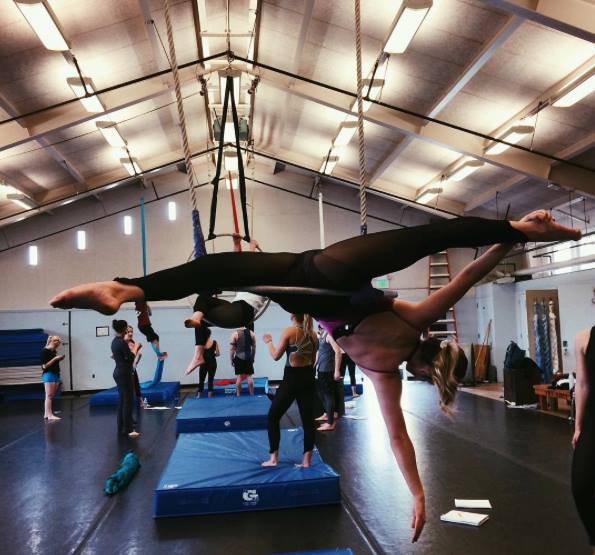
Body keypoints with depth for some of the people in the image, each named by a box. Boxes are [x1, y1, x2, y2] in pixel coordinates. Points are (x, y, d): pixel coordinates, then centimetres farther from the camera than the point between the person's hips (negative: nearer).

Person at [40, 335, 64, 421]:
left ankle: (46, 414, 16)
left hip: (56, 374, 9)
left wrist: (59, 359, 5)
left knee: (52, 396, 10)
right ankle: (49, 415, -6)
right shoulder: (45, 351, -11)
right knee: (49, 396, -6)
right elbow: (44, 365, -16)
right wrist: (55, 358, -17)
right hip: (48, 374, -9)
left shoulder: (54, 351, 13)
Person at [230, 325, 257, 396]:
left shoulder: (235, 334, -6)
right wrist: (253, 358, 18)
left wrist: (232, 359, 4)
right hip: (249, 358, 2)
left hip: (239, 358, -2)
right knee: (249, 377, 7)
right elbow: (254, 347, 8)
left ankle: (238, 395, 7)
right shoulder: (251, 333, 3)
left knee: (239, 377, 3)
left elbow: (231, 348, -5)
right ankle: (252, 395, 10)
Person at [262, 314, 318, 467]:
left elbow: (276, 356, -8)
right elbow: (313, 360, 12)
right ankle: (306, 460, 12)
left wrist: (268, 341, 7)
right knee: (308, 419, 9)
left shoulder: (289, 331, -11)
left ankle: (274, 458, 10)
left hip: (292, 378, -5)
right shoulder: (312, 334, 5)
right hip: (308, 377, 6)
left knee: (273, 417, 9)